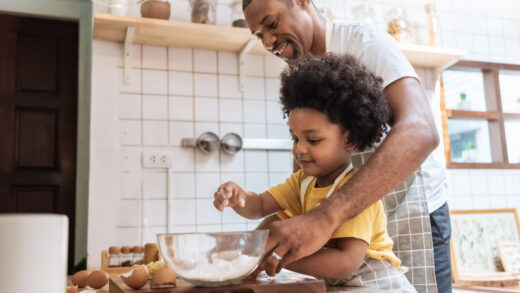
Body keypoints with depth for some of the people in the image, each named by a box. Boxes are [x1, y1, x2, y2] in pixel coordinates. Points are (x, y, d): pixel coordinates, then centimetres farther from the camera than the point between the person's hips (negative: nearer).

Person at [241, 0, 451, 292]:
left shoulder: (364, 41, -16)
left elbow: (420, 132, -32)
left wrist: (325, 218, -41)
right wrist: (283, 234, -11)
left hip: (408, 211, -6)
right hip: (349, 221, 6)